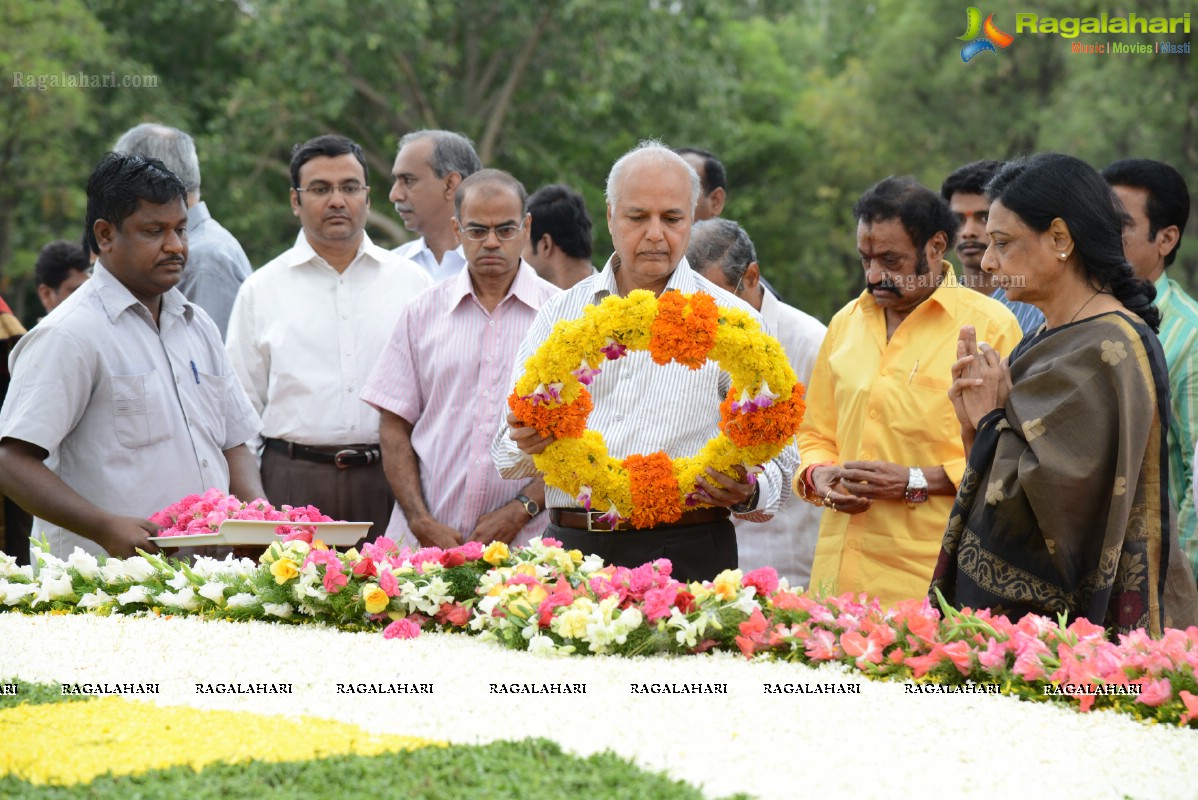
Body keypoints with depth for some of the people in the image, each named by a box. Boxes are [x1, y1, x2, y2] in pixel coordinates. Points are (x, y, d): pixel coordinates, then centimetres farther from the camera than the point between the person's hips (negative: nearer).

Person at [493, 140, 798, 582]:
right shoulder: (562, 313, 15)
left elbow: (777, 467, 5)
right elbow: (508, 455, 15)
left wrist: (745, 493, -17)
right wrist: (526, 444, -8)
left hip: (685, 557, -2)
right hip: (573, 548, 2)